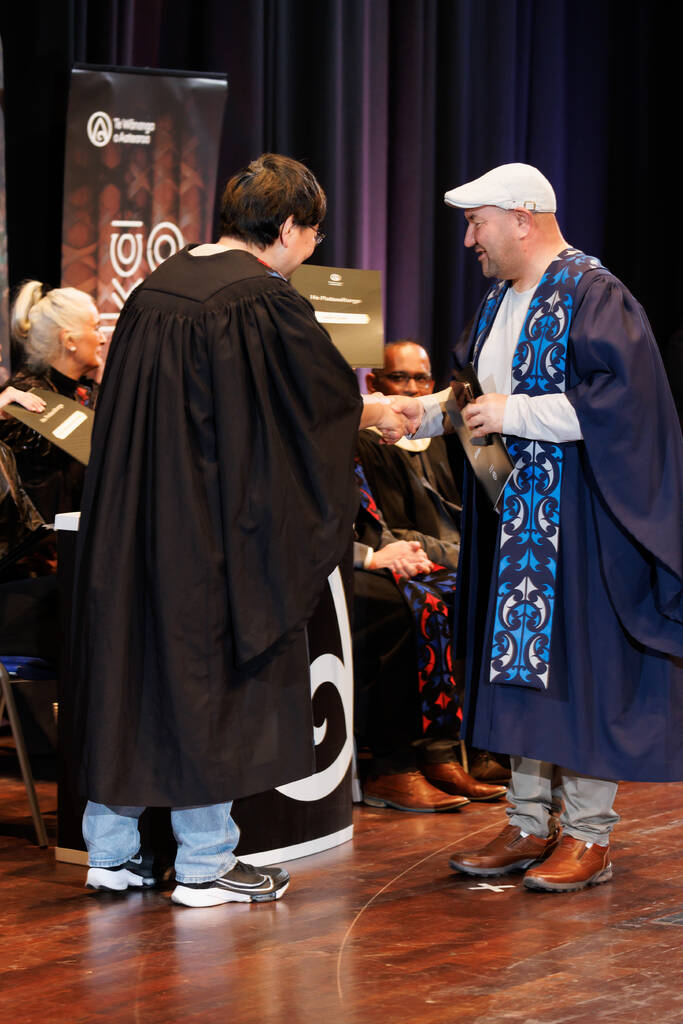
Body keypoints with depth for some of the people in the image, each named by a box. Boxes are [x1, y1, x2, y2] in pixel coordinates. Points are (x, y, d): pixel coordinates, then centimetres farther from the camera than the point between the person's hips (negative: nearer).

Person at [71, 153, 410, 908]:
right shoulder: (266, 301, -14)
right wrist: (379, 417, 19)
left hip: (130, 521, 7)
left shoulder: (155, 288, 8)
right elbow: (328, 393, -3)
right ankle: (204, 865, 10)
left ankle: (111, 850, 19)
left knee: (126, 669, 12)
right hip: (213, 527, -7)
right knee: (208, 675, 3)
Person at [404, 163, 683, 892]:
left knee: (578, 661, -5)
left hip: (577, 520, -8)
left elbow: (616, 400, -23)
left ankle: (589, 834, 3)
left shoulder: (592, 296, -13)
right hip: (514, 517, 8)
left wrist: (515, 414, -21)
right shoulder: (500, 300, 14)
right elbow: (474, 388, 27)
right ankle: (530, 823, 17)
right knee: (520, 663, 9)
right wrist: (417, 412, 11)